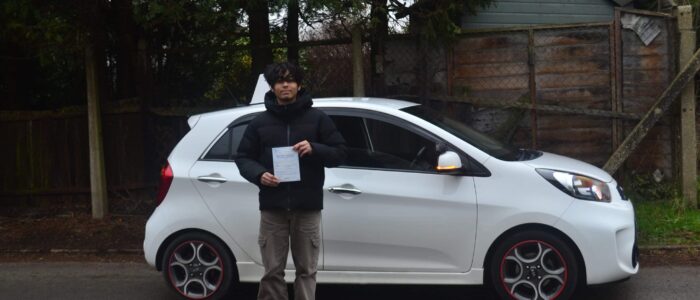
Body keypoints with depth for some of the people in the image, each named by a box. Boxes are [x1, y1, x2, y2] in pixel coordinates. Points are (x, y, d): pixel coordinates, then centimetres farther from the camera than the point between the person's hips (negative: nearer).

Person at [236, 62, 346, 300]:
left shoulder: (317, 119, 6)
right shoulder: (260, 122, 10)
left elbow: (339, 153, 5)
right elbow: (243, 157, 12)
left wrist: (314, 149, -15)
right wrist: (259, 174, -9)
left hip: (307, 207, -1)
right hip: (272, 207, 1)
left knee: (306, 271, 6)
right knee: (272, 272, 4)